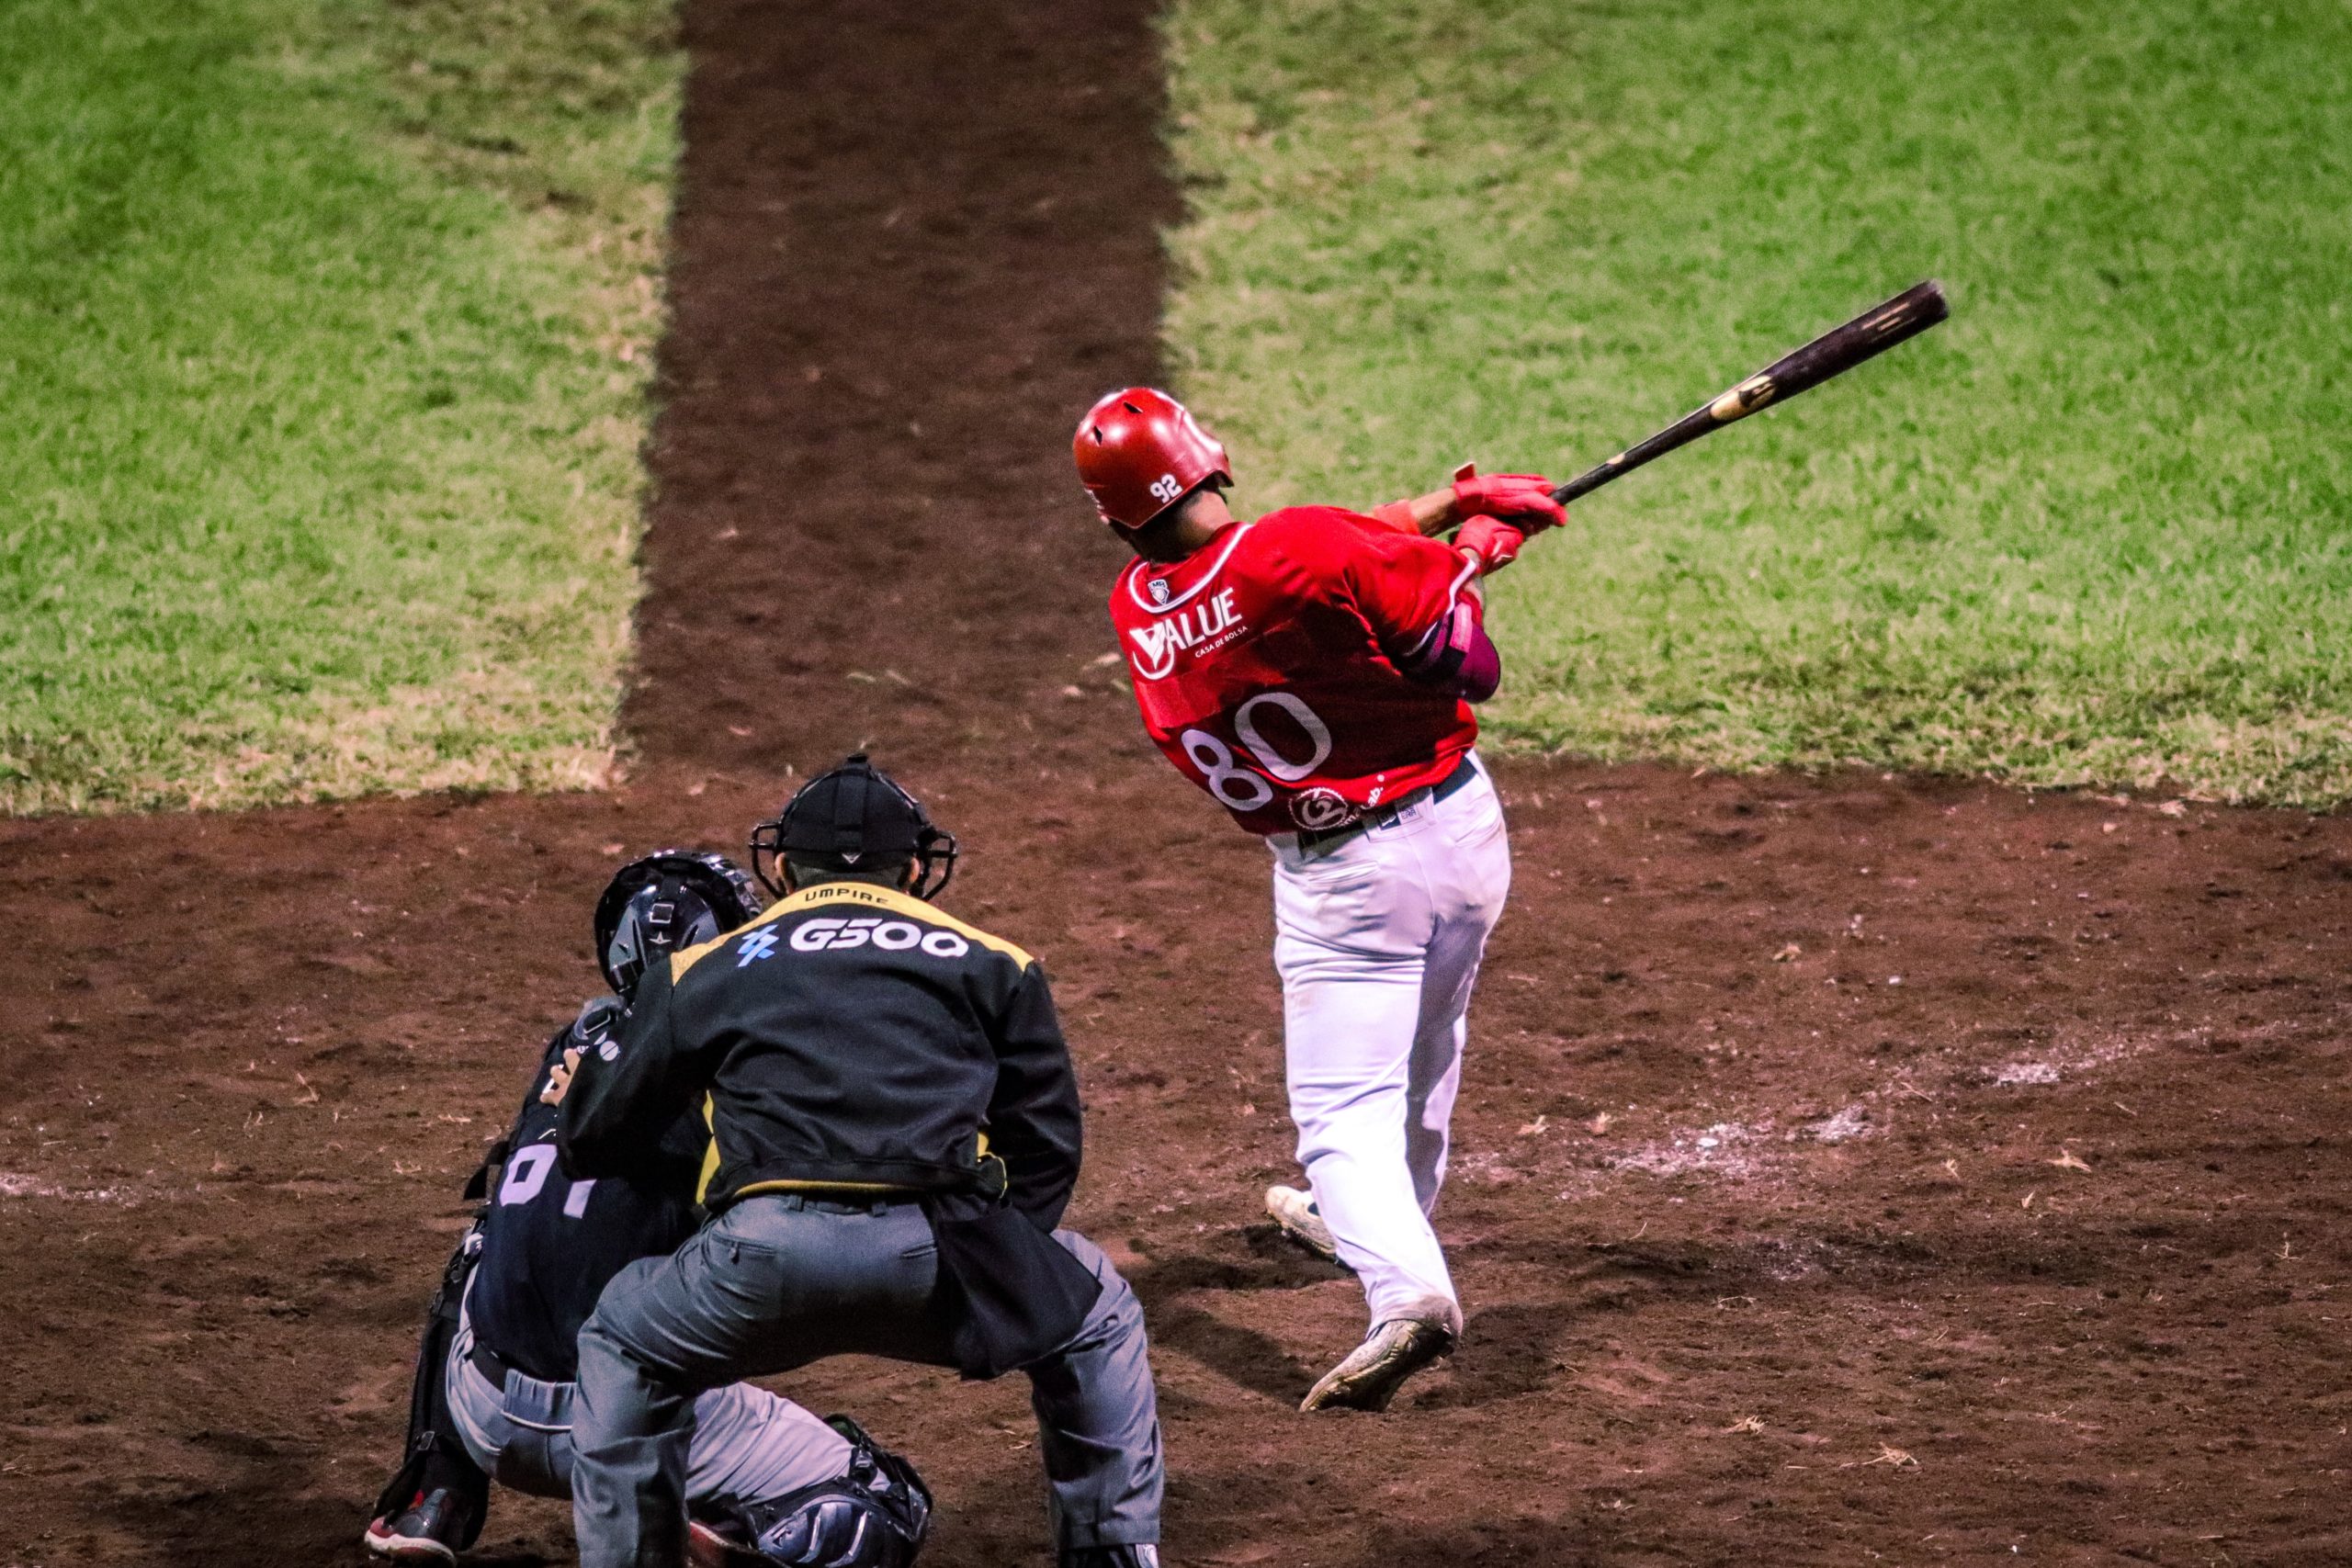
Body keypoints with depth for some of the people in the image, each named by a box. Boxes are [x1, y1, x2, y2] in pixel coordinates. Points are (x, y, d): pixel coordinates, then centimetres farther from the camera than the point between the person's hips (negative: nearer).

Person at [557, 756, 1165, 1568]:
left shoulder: (707, 969, 24)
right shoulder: (992, 965, 24)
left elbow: (591, 1135, 27)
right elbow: (1047, 1145, 21)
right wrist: (989, 1274, 31)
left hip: (767, 1252, 0)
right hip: (935, 1248, 0)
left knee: (622, 1349, 30)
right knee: (1098, 1319, 30)